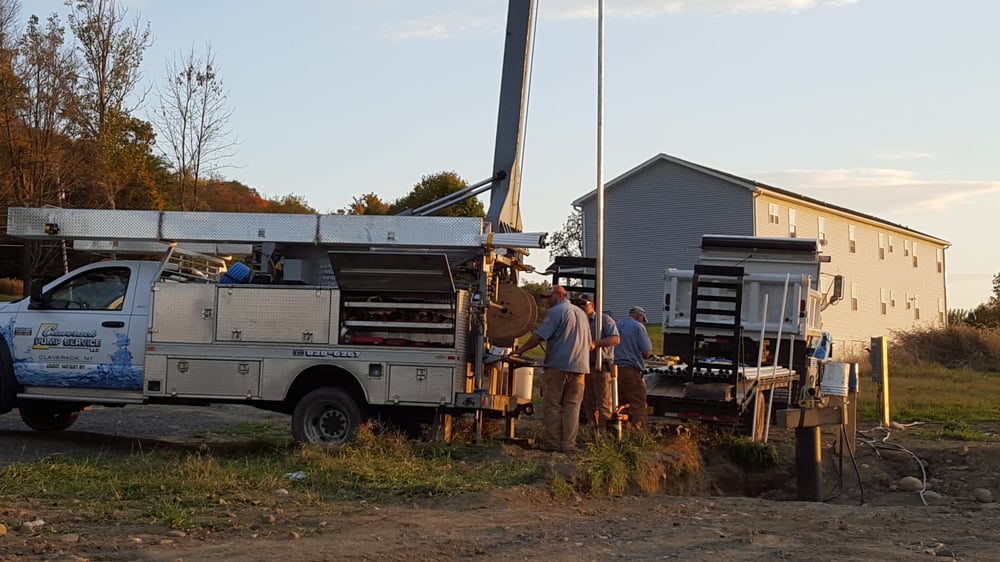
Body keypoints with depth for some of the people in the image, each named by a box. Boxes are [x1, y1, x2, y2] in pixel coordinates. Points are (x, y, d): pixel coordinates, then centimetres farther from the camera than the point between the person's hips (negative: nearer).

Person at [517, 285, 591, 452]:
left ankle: (553, 444, 0)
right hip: (579, 366, 6)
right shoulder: (581, 313, 19)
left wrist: (520, 350, -8)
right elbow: (588, 343, 25)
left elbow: (539, 336, -14)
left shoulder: (555, 312, -5)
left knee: (552, 406, 1)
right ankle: (569, 445, 3)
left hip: (557, 366, -6)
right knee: (572, 406, 6)